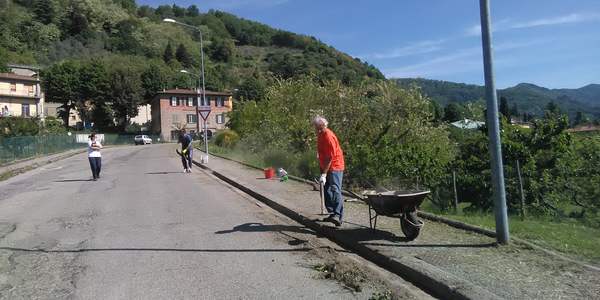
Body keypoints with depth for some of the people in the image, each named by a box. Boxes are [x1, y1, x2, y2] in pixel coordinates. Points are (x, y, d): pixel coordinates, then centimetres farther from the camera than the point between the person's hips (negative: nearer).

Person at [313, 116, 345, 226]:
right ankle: (332, 213, 20)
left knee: (335, 191, -18)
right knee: (327, 192, 11)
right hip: (325, 167, 9)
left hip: (335, 167, -9)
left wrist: (324, 174, -25)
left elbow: (330, 158, -23)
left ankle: (338, 216, -26)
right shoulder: (320, 135, 8)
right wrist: (323, 171, 18)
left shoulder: (329, 137, -20)